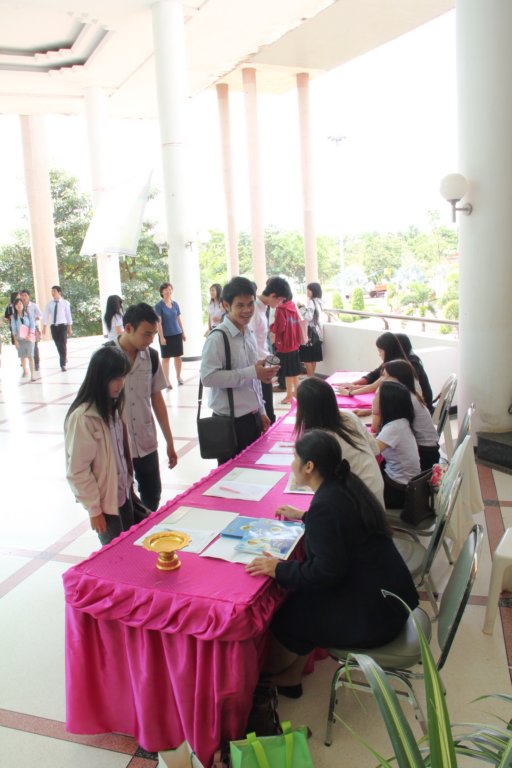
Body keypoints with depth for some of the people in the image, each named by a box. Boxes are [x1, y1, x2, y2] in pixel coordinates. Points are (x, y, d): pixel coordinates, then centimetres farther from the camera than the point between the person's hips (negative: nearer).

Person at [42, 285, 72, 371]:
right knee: (58, 345, 10)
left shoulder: (65, 303, -3)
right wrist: (44, 327, -3)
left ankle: (63, 364, -1)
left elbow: (68, 315, 1)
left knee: (63, 344, -6)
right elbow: (46, 315, 4)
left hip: (62, 326, -3)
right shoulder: (49, 304, 4)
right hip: (53, 326, 3)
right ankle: (64, 359, 31)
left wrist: (70, 328, 2)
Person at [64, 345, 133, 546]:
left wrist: (128, 482, 10)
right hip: (104, 500, -7)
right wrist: (94, 509, -14)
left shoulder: (112, 406, 1)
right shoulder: (83, 417, -23)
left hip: (122, 492, 7)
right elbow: (77, 471, -19)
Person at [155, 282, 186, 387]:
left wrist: (183, 333, 12)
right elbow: (158, 322, -12)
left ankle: (179, 376, 27)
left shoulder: (175, 304, 5)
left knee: (178, 356, 11)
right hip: (166, 335, -4)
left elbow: (179, 319, 11)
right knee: (166, 357, 3)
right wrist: (161, 337, -16)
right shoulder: (159, 306, -9)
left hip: (177, 334, 4)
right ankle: (167, 380, 9)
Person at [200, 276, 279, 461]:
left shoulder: (249, 333, 9)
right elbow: (208, 377, -24)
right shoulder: (218, 337, -16)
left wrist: (261, 412, 15)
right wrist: (251, 372, -24)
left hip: (252, 416, 8)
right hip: (231, 421, -7)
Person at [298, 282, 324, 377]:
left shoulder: (311, 302, -16)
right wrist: (304, 308, 15)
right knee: (313, 358, 13)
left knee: (307, 358, -4)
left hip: (310, 332, -9)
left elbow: (308, 317, -24)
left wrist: (301, 307, -15)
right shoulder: (319, 302, 12)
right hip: (317, 331, 9)